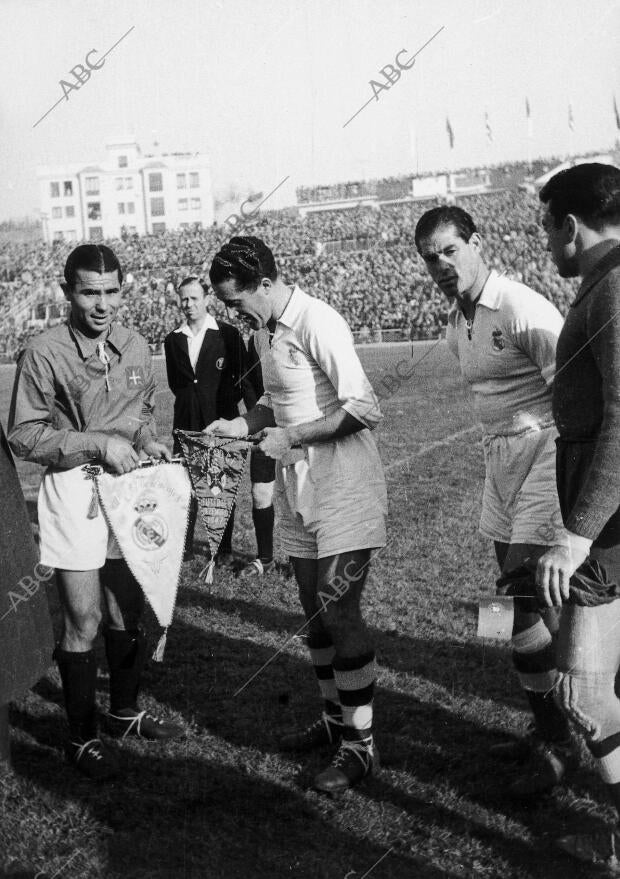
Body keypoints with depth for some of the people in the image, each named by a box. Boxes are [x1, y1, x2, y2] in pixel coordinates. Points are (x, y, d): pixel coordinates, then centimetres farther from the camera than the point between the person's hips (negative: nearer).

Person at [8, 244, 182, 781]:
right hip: (74, 491, -5)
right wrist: (98, 442, -20)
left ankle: (125, 711, 36)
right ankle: (81, 737, 19)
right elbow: (24, 436, -12)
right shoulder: (45, 354, -13)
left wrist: (148, 439, -3)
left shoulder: (135, 347, 3)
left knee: (128, 612, 16)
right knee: (83, 624, 2)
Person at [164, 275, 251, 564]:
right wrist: (189, 400, 6)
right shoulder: (173, 340, 9)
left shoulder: (228, 334, -1)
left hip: (221, 420, -3)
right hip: (186, 421, 3)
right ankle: (184, 546, 12)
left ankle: (224, 549, 15)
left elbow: (244, 378, 1)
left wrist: (226, 402, -5)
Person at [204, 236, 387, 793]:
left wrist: (292, 437, -19)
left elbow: (364, 408, -22)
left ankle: (361, 745, 3)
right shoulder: (264, 330, 9)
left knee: (339, 611, -7)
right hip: (299, 490, 9)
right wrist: (240, 425, 3)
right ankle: (337, 718, 29)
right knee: (315, 610, 14)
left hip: (344, 488, -9)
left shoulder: (317, 323, -18)